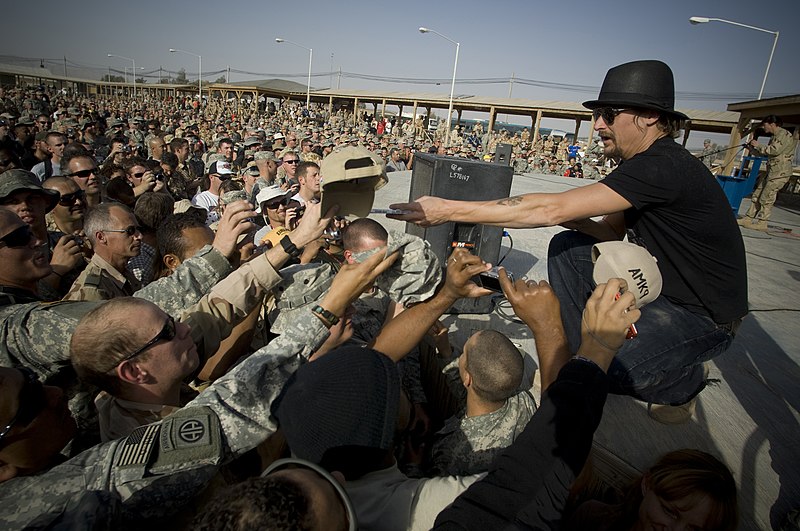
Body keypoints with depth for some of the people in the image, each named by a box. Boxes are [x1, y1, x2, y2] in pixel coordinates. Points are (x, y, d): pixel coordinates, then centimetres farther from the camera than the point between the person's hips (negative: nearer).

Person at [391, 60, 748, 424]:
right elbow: (610, 230, 8)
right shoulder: (647, 163, 2)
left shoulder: (664, 166, -29)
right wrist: (574, 218, -15)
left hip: (703, 312, -9)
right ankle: (573, 355, 8)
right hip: (656, 284, 9)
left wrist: (450, 210, -34)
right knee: (567, 247, -1)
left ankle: (684, 380, 7)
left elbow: (552, 209, -35)